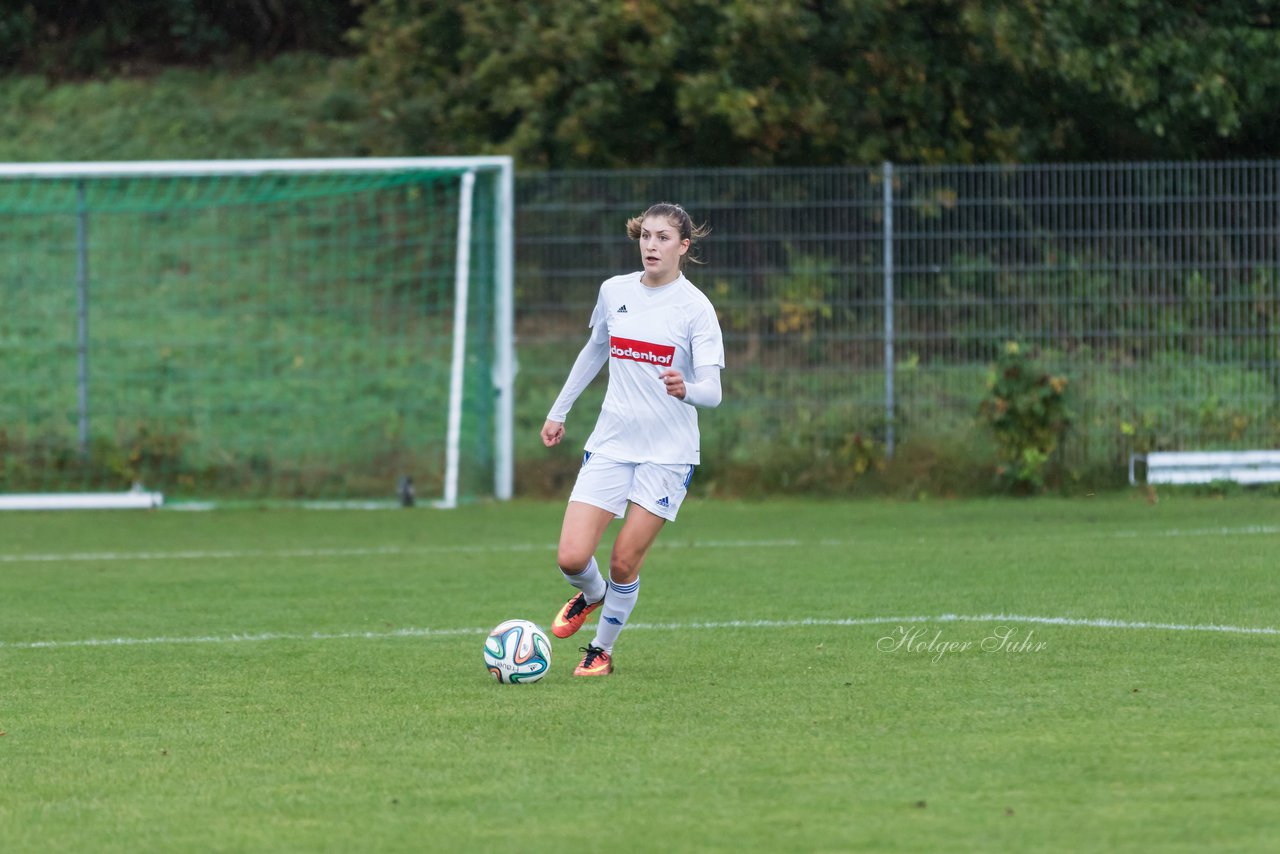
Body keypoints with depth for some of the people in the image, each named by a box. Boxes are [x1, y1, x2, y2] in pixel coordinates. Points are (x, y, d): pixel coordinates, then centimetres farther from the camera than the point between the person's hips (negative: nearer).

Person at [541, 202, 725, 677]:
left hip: (667, 453, -3)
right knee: (571, 557, -7)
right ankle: (592, 595, 29)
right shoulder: (614, 292, 4)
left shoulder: (695, 308, -10)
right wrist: (559, 410, 28)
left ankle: (602, 650, 18)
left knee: (625, 562, -5)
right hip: (611, 442, 3)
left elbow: (712, 391, -17)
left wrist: (687, 389, -40)